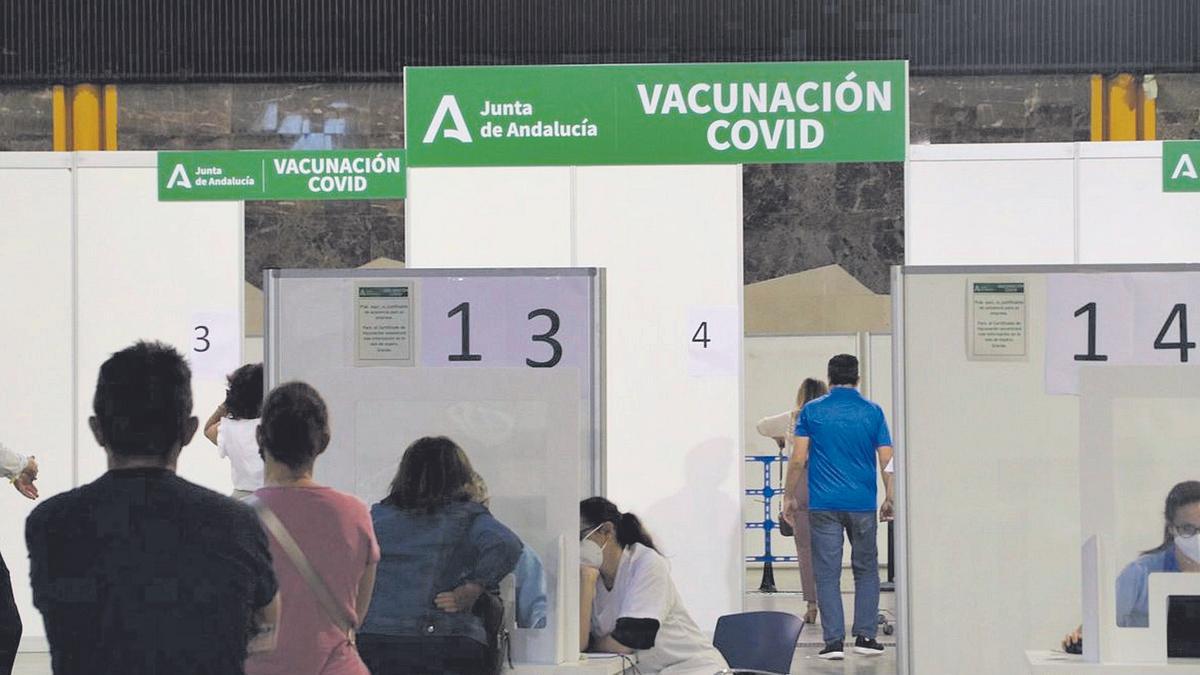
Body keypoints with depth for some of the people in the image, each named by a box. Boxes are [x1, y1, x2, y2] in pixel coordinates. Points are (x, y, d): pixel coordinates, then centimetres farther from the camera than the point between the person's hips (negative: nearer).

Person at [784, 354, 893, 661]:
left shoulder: (811, 411, 2)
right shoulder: (873, 412, 3)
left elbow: (798, 459, -3)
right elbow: (887, 461, 1)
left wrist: (790, 497, 5)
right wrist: (890, 499, 10)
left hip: (824, 503, -1)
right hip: (863, 503, 1)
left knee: (827, 573, 2)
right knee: (866, 570, 14)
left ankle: (834, 641, -3)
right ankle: (865, 636, 9)